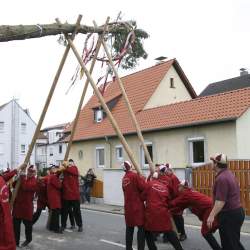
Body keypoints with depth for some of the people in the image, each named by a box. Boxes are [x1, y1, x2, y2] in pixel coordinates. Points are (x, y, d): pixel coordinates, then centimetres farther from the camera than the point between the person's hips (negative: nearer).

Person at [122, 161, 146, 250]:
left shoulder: (124, 178, 11)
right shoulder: (135, 175, -10)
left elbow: (131, 190, 12)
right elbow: (143, 187, -15)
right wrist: (142, 179, 2)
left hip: (128, 206, 7)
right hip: (137, 205, -7)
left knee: (129, 228, 15)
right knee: (141, 227, -2)